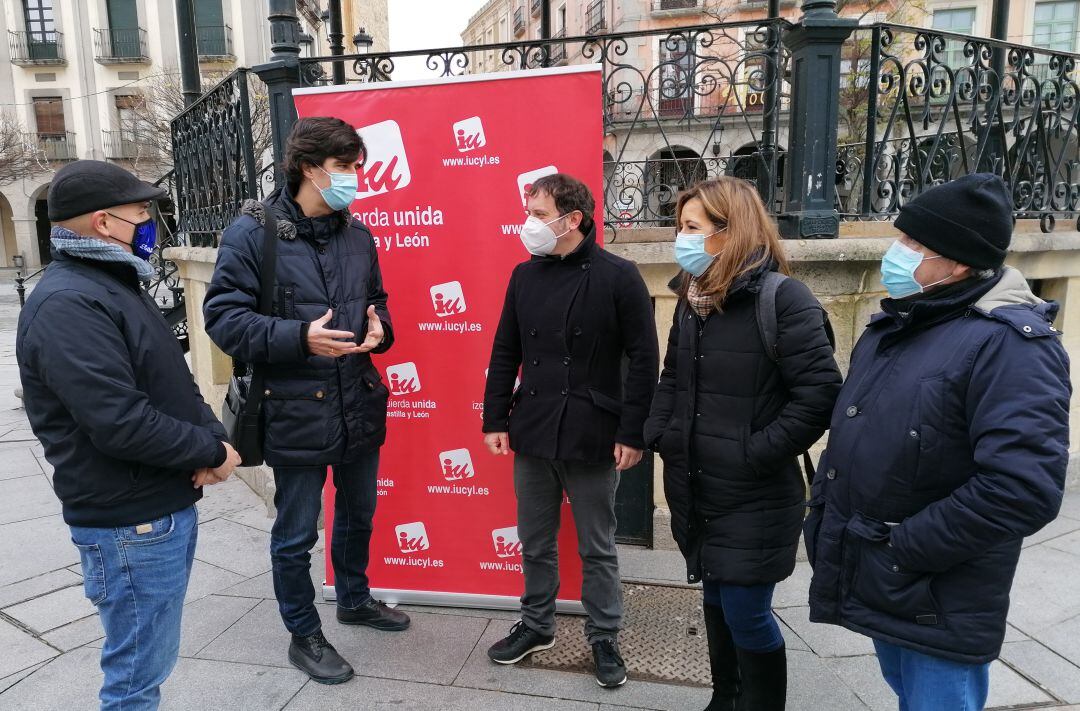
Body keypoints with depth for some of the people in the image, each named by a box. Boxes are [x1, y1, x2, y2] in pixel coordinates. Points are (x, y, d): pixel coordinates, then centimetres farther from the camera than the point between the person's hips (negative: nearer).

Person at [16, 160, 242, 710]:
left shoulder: (115, 284, 13)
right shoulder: (66, 304, -20)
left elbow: (173, 382, 15)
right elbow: (121, 423, -28)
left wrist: (211, 437, -3)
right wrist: (211, 452, -14)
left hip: (168, 505, 10)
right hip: (131, 524, -10)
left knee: (150, 659, 23)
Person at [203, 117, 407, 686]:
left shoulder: (356, 235, 6)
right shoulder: (253, 232, -11)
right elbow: (223, 316, -14)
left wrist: (379, 328, -5)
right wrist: (300, 338, -25)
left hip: (359, 405, 6)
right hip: (295, 411, -6)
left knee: (357, 513, 23)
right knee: (296, 534, 9)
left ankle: (354, 600, 48)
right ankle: (304, 635, 32)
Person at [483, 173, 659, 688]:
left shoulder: (618, 276, -9)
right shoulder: (524, 275, 5)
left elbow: (643, 360, -9)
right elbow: (505, 353, 8)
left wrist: (633, 433, -11)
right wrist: (496, 420, 6)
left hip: (593, 436, -4)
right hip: (531, 433, 4)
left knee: (597, 548, 12)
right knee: (535, 543, 17)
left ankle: (604, 638, 30)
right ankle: (536, 624, 37)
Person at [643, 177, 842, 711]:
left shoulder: (781, 298, -15)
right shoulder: (691, 299, 9)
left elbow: (820, 392, -19)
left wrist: (756, 454, -18)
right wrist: (659, 435, 4)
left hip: (754, 499, -7)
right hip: (694, 491, 7)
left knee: (747, 615, 4)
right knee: (718, 602, 21)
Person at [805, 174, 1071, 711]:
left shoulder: (1009, 343, -22)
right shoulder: (892, 328, 6)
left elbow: (1023, 490, -31)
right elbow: (852, 433, 15)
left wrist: (904, 549, -23)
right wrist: (825, 506, 5)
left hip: (938, 604, -8)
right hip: (878, 584, 8)